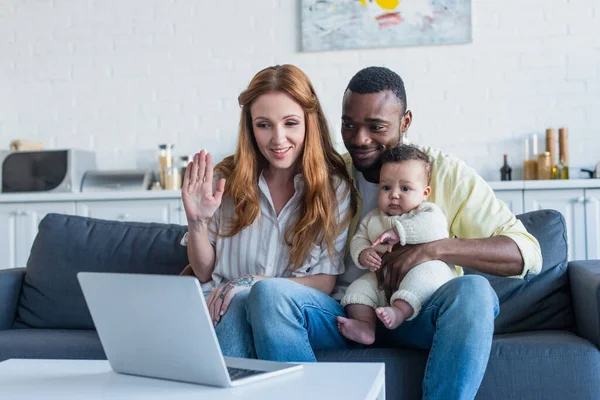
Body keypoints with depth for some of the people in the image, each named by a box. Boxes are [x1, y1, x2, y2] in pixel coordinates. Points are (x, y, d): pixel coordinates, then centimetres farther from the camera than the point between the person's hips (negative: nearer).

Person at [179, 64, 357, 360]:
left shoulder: (334, 186, 2)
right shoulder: (226, 179, 6)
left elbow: (325, 282, -1)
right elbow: (205, 273, 11)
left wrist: (253, 283, -16)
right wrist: (197, 222, -9)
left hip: (310, 315, -1)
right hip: (228, 313, 1)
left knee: (266, 292, -35)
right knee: (238, 300, -35)